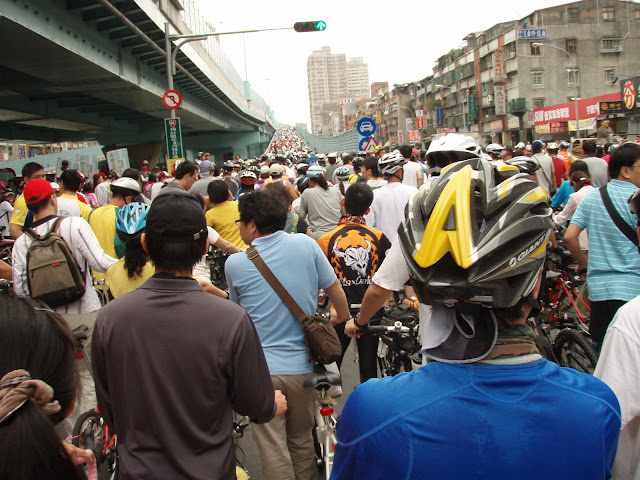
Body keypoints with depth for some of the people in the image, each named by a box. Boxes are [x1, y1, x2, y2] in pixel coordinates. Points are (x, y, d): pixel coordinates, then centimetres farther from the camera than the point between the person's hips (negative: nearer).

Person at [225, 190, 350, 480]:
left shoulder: (235, 264, -7)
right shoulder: (305, 244, -5)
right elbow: (335, 290, 5)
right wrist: (343, 318, 25)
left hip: (261, 369, -2)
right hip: (302, 366, 3)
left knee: (274, 452, 7)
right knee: (302, 442, 22)